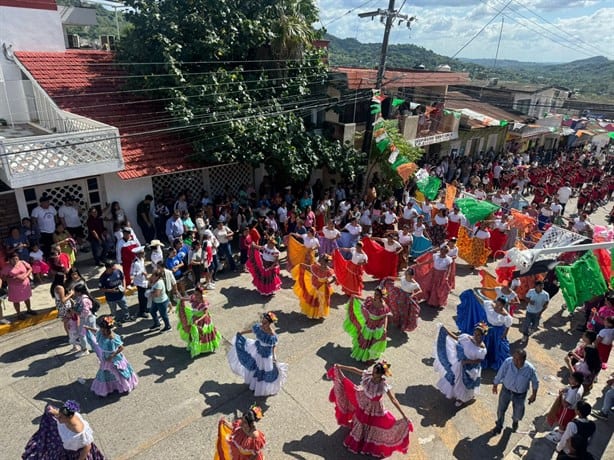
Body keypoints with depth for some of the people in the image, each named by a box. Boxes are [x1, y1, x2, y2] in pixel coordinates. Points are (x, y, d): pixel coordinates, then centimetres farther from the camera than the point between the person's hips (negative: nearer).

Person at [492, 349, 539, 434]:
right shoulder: (508, 362, -29)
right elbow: (500, 374, -12)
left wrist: (534, 395, 2)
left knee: (518, 413, 22)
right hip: (506, 390, 0)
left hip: (520, 395, 0)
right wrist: (495, 385, 1)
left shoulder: (530, 369, -29)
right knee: (501, 409, 18)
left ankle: (515, 421, 60)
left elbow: (535, 382, -7)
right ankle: (499, 425, 49)